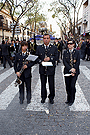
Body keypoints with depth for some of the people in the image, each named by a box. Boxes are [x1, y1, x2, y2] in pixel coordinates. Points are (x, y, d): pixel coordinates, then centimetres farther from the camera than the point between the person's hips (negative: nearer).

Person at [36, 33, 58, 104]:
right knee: (43, 84, 12)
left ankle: (51, 97, 26)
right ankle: (43, 97, 29)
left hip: (51, 69, -1)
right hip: (42, 69, 2)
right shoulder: (39, 48, 6)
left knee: (51, 84, 7)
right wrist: (40, 62, -13)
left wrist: (50, 58, -21)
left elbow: (56, 57, -4)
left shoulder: (54, 48, 2)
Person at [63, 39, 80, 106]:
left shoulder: (77, 52, 2)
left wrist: (74, 69, -14)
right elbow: (64, 62, -3)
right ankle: (68, 99, 24)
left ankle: (71, 100, 11)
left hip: (75, 71, -2)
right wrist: (70, 69, -13)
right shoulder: (65, 52, 5)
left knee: (72, 86, -5)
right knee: (67, 86, 7)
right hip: (67, 71, 2)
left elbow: (78, 62, -2)